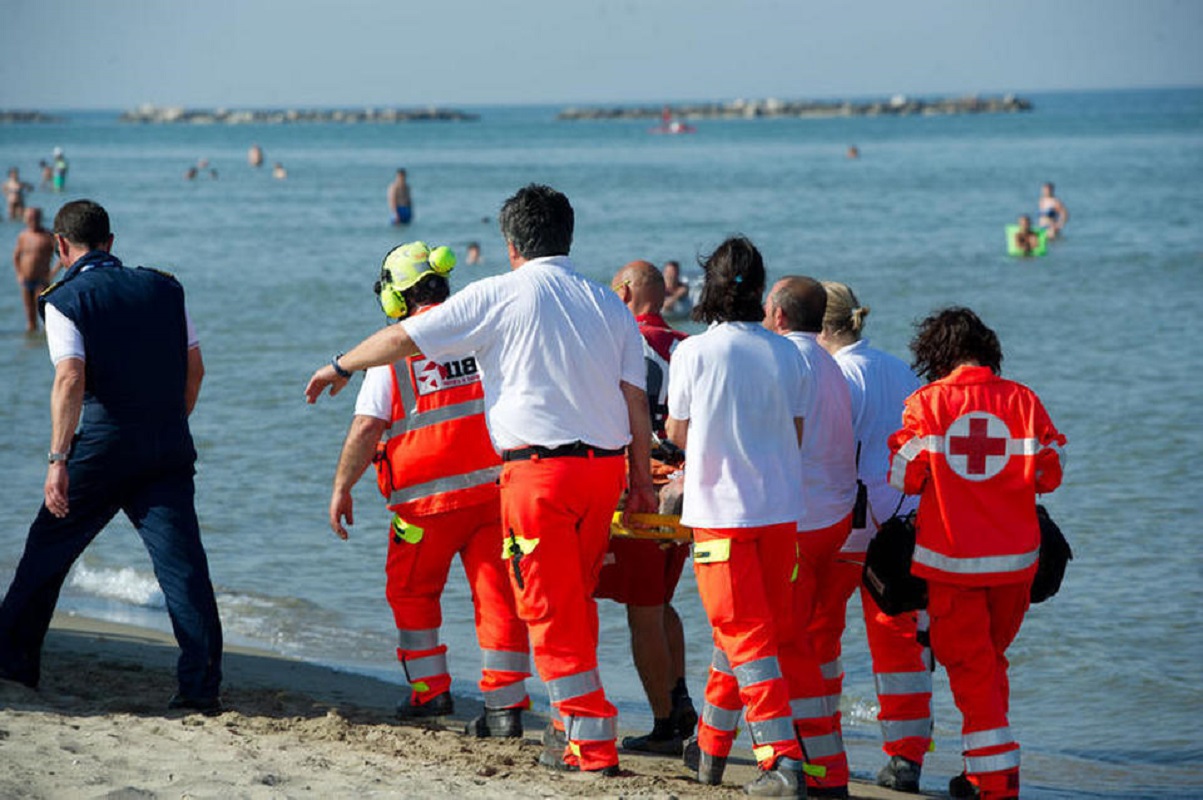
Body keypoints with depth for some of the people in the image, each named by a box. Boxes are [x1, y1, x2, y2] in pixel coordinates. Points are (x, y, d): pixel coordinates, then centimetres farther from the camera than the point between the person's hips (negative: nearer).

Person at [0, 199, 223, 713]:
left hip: (104, 446, -3)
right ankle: (202, 686, -5)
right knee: (182, 560, 0)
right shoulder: (163, 289, 10)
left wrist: (58, 460, -18)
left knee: (50, 546, 13)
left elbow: (70, 380, -16)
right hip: (169, 448, 3)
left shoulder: (65, 300, -4)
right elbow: (194, 368, 10)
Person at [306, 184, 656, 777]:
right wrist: (641, 480, 15)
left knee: (550, 608, -1)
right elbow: (635, 400, 8)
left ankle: (591, 744, -4)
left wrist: (340, 367, 17)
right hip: (605, 463, 6)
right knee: (577, 601, 18)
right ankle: (574, 723, 26)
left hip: (539, 467, -5)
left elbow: (402, 338, 2)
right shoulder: (609, 306, 11)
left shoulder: (499, 296, -2)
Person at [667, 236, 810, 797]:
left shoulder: (694, 352, -9)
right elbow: (796, 435, 8)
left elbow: (678, 433, 1)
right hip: (780, 509, 4)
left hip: (720, 512, -4)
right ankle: (711, 748, 27)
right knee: (738, 629, 16)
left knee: (745, 634, -2)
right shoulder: (786, 354, 1)